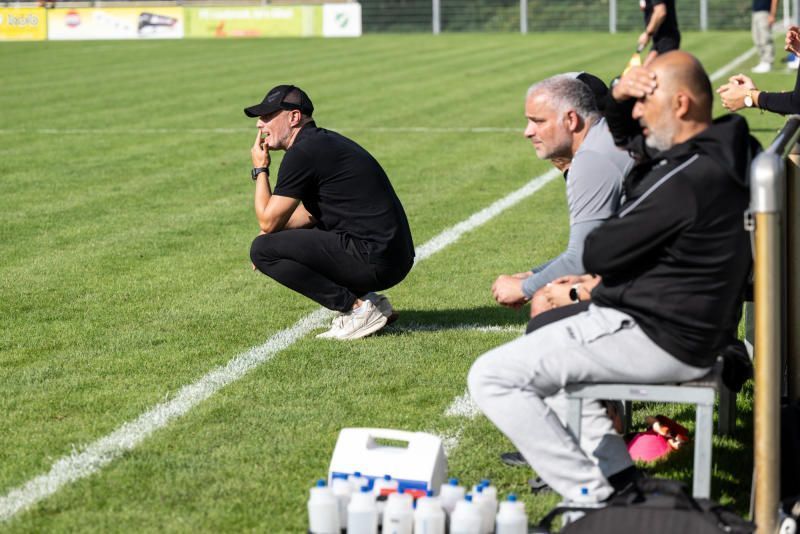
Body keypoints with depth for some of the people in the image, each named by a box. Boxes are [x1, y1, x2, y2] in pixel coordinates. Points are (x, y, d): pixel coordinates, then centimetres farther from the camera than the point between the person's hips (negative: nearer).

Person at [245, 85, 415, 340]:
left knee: (263, 250, -12)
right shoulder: (324, 142, 19)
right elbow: (311, 213, 31)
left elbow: (268, 222, -8)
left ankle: (358, 309, -10)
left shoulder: (302, 153, -12)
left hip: (375, 261, -10)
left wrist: (260, 170, 5)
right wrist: (271, 239, 17)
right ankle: (368, 300, 13)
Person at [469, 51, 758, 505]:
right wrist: (620, 96, -1)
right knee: (548, 326, 32)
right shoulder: (725, 147, 5)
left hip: (656, 339, -11)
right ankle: (618, 476, 22)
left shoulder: (687, 178, -26)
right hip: (691, 328, 11)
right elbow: (625, 133, 21)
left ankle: (593, 497, -9)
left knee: (492, 377, -11)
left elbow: (599, 254, -19)